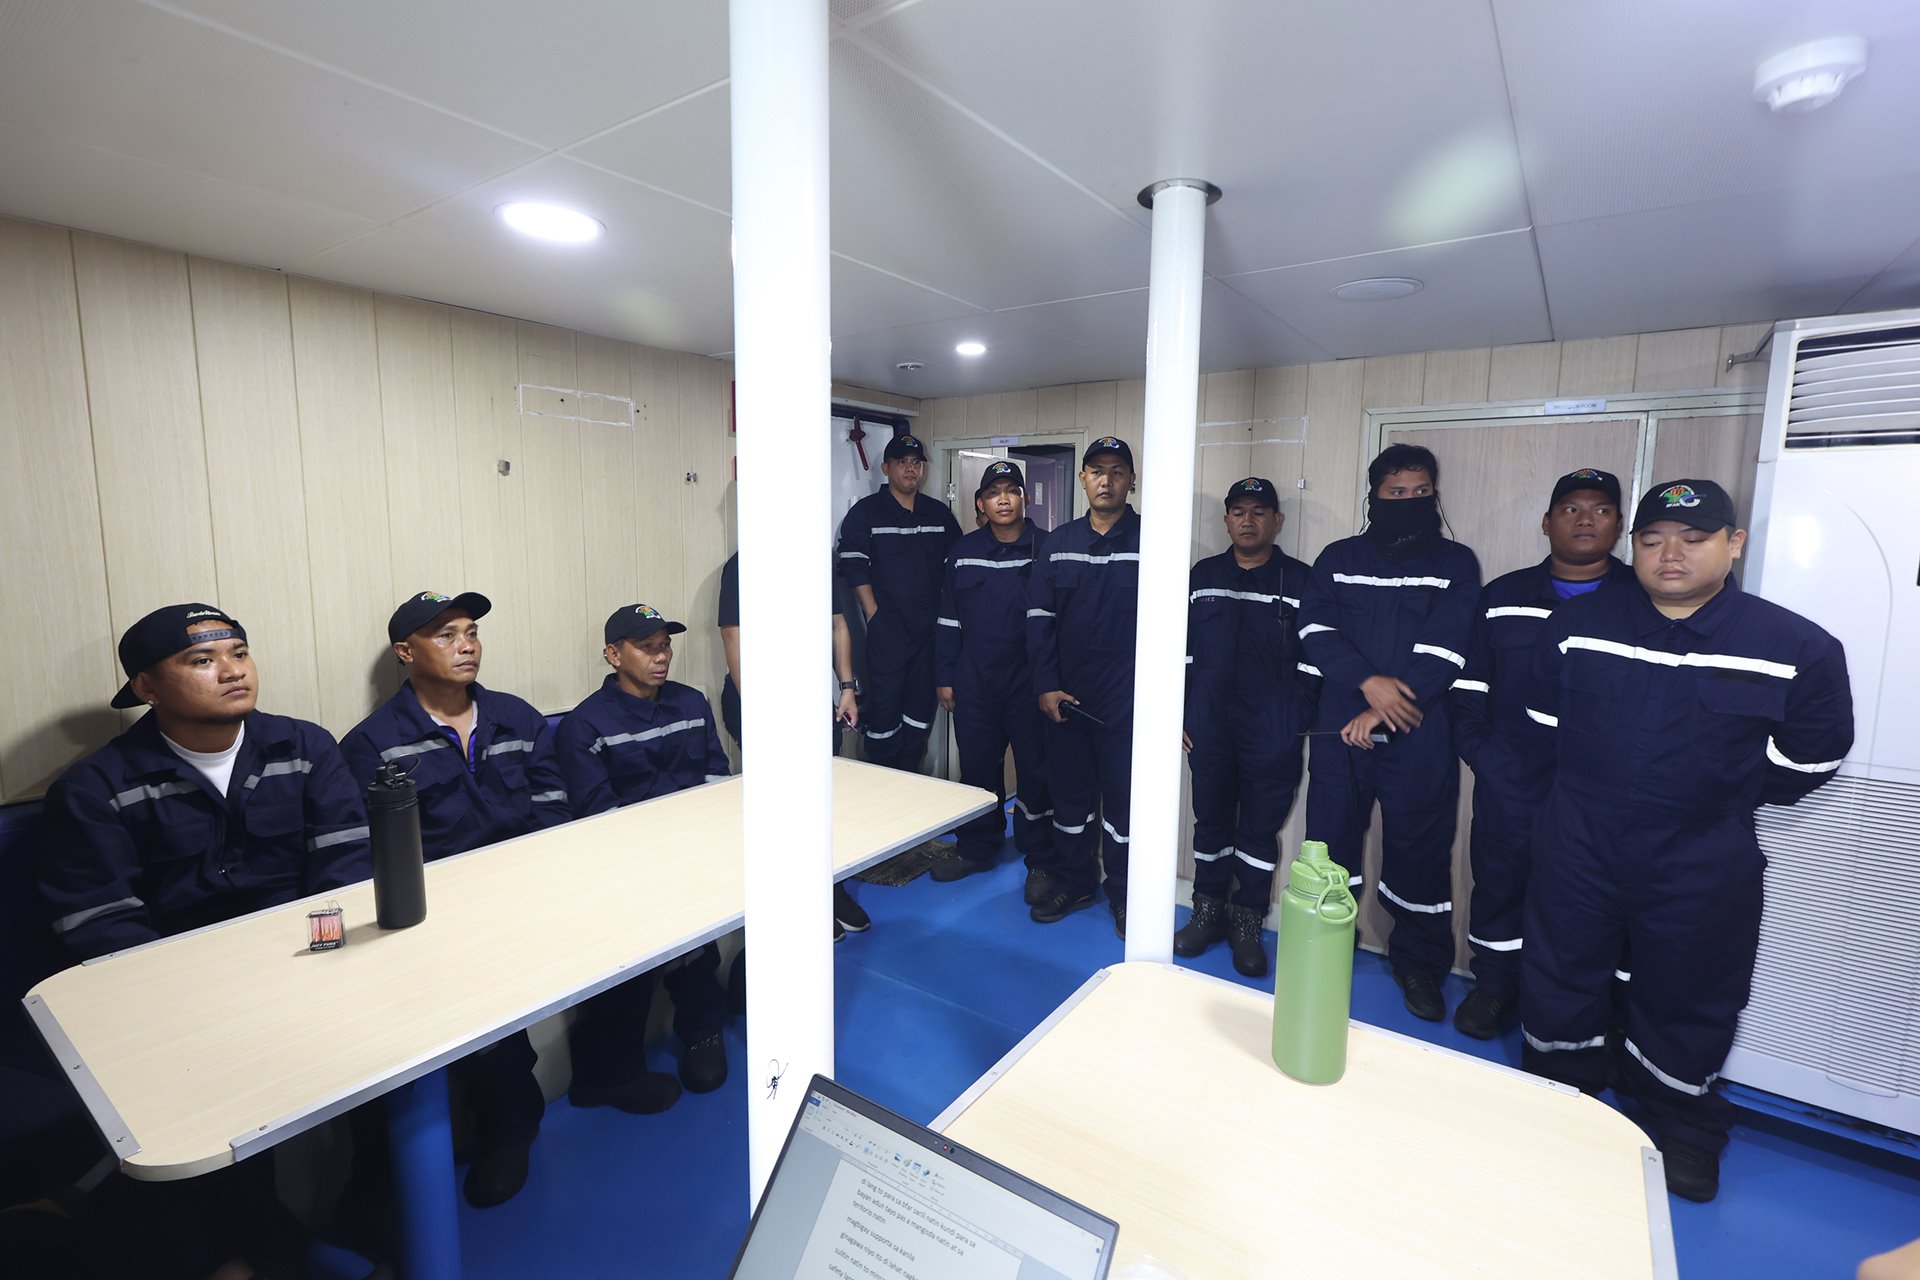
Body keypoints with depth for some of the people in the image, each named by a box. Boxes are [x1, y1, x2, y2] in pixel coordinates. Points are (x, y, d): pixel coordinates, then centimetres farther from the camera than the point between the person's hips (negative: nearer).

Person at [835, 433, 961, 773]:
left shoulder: (939, 514, 11)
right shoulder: (865, 513, -1)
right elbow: (854, 570, -7)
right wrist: (875, 617, -12)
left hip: (931, 630, 4)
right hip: (886, 631, -4)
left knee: (922, 706, 10)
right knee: (884, 707, -3)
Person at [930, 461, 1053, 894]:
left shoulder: (1047, 549, -3)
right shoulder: (962, 553, 8)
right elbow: (948, 621, 11)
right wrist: (944, 678, 8)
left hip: (1030, 684, -3)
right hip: (974, 684, 3)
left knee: (1035, 770, 4)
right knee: (977, 767, 12)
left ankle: (1039, 860, 19)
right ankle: (976, 849, 30)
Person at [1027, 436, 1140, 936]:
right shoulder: (1059, 542, 8)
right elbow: (1039, 616, 6)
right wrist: (1046, 685, -1)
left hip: (1128, 700, -3)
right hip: (1067, 697, 4)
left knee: (1123, 796, 5)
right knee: (1070, 790, 14)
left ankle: (1124, 895, 22)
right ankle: (1072, 881, 30)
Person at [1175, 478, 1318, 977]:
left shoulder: (1300, 581, -1)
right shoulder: (1202, 576, 7)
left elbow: (1311, 664, -3)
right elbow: (1182, 651, 8)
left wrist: (1297, 728, -8)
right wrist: (1179, 716, 3)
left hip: (1272, 735, -2)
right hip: (1208, 729, 3)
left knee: (1260, 830, 8)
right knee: (1210, 821, 12)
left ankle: (1247, 926, 24)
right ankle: (1208, 913, 29)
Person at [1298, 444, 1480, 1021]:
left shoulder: (1456, 563, 5)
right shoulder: (1338, 558, 9)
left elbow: (1445, 649, -7)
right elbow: (1315, 629, -3)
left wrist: (1383, 711, -15)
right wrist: (1368, 681, -19)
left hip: (1420, 734, -1)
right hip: (1341, 726, 1)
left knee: (1420, 849, 6)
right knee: (1330, 841, 8)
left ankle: (1420, 965, 26)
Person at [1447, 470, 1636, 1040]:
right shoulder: (1502, 598, 7)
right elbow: (1467, 682, 8)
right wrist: (1476, 748, -1)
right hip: (1509, 780, 2)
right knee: (1499, 879, 10)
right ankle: (1495, 985, 29)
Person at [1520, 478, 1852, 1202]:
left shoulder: (1798, 649, -10)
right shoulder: (1575, 625, -5)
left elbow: (1806, 759, 1)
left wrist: (1719, 801, 5)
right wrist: (1602, 784, 9)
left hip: (1701, 865, -1)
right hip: (1577, 849, 2)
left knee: (1687, 1002, 16)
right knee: (1559, 980, 14)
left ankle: (1683, 1132, 41)